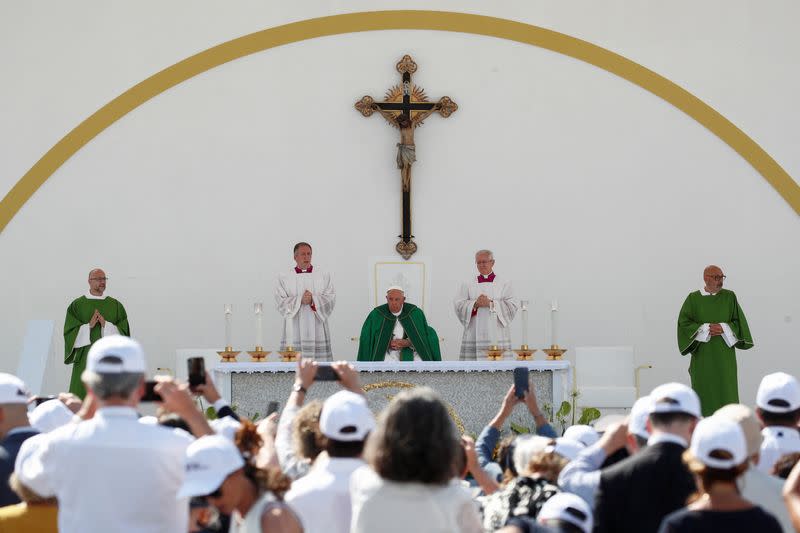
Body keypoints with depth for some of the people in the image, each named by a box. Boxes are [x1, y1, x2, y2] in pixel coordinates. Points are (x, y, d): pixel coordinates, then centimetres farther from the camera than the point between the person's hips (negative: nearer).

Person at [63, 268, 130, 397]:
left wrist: (106, 325, -11)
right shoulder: (77, 304, 5)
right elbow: (69, 331, -1)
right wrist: (89, 326, -14)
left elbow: (124, 331, 3)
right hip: (85, 357, -1)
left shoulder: (116, 305, 9)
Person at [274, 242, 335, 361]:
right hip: (294, 332, -1)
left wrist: (313, 300, -15)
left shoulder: (324, 276, 12)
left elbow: (331, 300, 2)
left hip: (317, 331, 1)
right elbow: (280, 302, -1)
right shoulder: (283, 278, 9)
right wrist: (300, 300, -15)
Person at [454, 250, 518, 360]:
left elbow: (511, 306, 0)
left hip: (496, 335, -1)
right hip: (474, 334, 1)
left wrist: (491, 303, -11)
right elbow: (458, 305, 4)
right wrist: (475, 304, -12)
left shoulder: (504, 284, 11)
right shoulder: (467, 285, 15)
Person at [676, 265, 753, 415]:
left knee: (726, 390, -3)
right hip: (702, 353, 0)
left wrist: (723, 328, -15)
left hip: (724, 353, 0)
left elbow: (739, 322, 2)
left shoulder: (729, 297, 3)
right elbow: (683, 323, -4)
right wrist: (706, 329, -16)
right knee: (704, 390, 0)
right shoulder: (693, 299, 1)